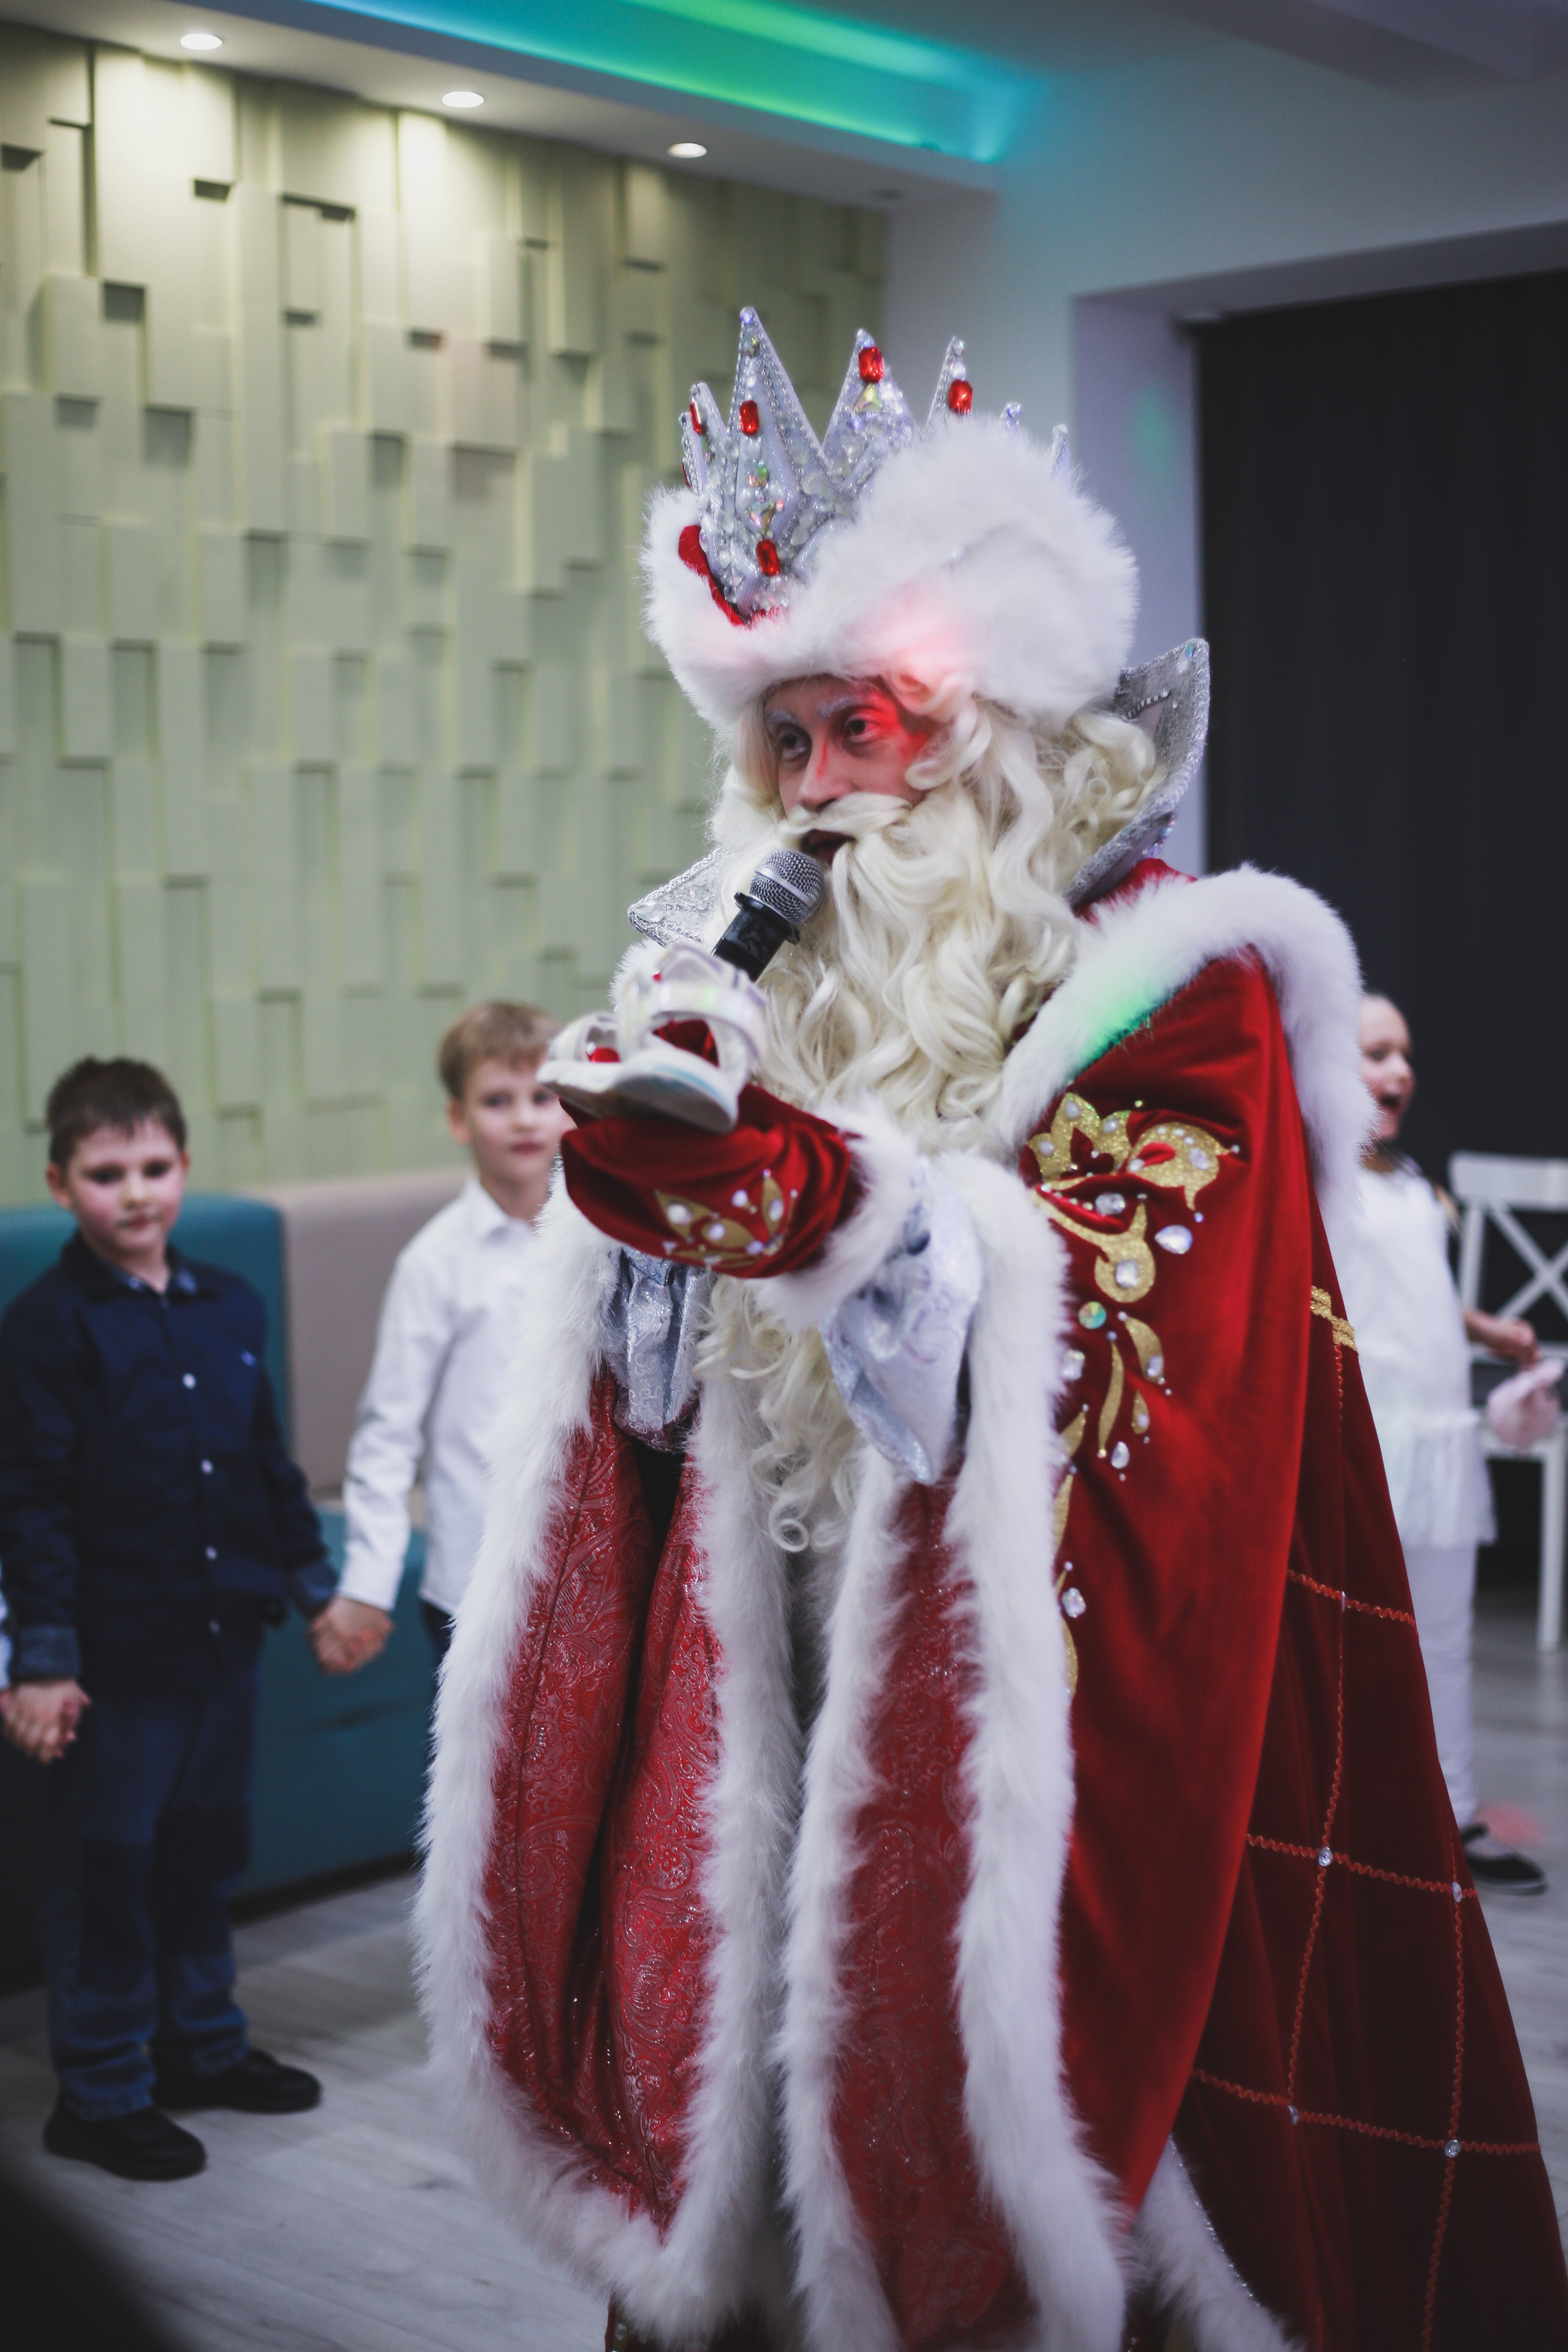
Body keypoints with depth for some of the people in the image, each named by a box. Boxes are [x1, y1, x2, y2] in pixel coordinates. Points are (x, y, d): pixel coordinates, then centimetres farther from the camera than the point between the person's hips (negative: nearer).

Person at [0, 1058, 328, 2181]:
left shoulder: (231, 1308, 7)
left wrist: (317, 1580, 17)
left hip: (223, 1633, 6)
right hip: (117, 1650, -6)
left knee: (208, 1844, 17)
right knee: (106, 1865, 3)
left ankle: (202, 2044, 34)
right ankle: (102, 2090, 16)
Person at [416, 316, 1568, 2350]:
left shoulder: (1173, 987, -5)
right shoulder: (779, 975, 11)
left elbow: (1129, 1327, -18)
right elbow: (664, 1380, 13)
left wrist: (814, 1193, -30)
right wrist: (648, 1176, -8)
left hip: (1042, 1721, -5)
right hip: (773, 1704, 5)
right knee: (752, 2141, 9)